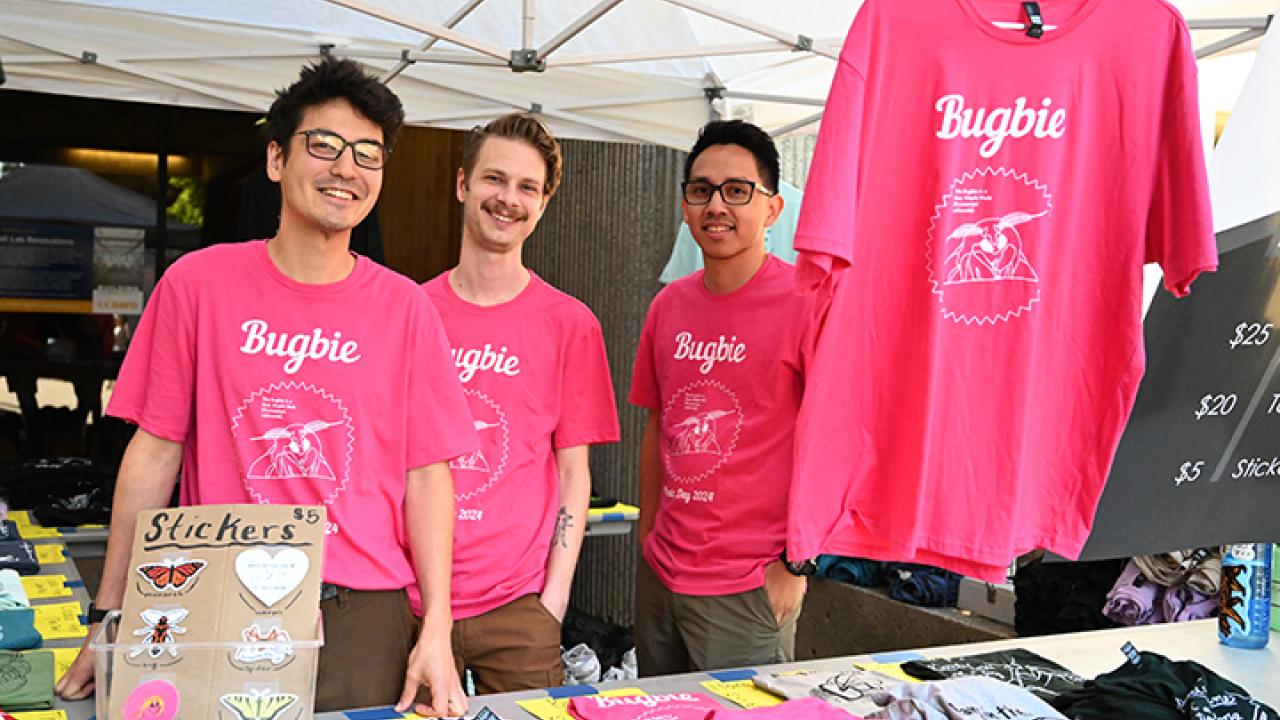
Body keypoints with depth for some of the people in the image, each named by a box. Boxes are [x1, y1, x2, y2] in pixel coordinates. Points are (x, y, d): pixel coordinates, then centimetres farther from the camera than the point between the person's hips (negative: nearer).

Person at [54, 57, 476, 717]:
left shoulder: (404, 307, 0)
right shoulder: (198, 282, 0)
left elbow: (427, 474, 0)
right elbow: (154, 453, 2)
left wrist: (437, 634, -4)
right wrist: (108, 624, 2)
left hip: (366, 620, 1)